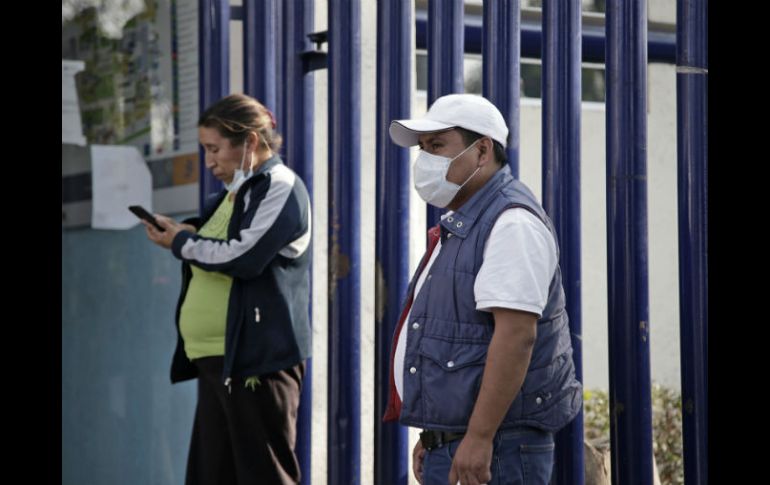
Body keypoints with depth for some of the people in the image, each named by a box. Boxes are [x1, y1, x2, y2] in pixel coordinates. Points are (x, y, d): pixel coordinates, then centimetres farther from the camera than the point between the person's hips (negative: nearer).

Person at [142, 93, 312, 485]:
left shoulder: (280, 187, -8)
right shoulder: (233, 192, 19)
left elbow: (242, 258, -20)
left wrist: (182, 242, -7)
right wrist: (186, 236, 5)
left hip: (257, 360, -9)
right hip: (215, 359, 9)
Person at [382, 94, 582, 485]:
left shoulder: (511, 223, -13)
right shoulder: (459, 226, 19)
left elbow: (516, 336, -22)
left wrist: (479, 438, -25)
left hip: (494, 452, -10)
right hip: (448, 448, 10)